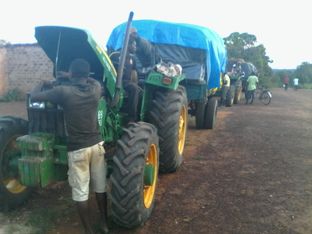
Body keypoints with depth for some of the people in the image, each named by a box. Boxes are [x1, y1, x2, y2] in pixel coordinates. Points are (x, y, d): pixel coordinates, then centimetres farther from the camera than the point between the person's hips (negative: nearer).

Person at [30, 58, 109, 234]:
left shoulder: (63, 91, -12)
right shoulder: (96, 88, 0)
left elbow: (34, 96, -2)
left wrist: (42, 84, 17)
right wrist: (79, 76, 35)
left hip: (77, 149, -4)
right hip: (97, 145, 4)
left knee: (80, 192, 8)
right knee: (100, 186, 18)